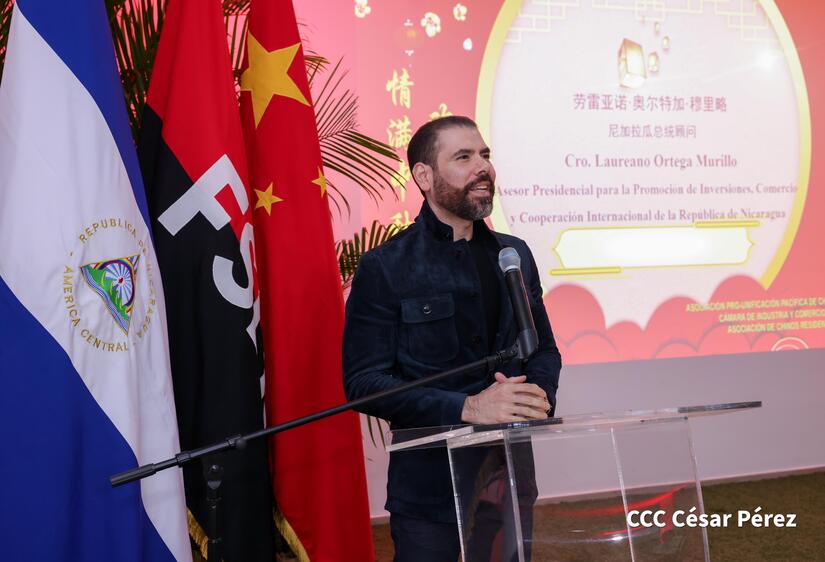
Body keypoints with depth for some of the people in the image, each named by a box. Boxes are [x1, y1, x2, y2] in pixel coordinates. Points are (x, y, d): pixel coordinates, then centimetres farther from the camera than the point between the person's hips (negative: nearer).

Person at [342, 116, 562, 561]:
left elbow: (544, 350, 15)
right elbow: (363, 381, -13)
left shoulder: (515, 255, 8)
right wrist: (466, 407, -23)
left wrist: (538, 398, -8)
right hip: (430, 487, -5)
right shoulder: (385, 268, -8)